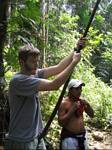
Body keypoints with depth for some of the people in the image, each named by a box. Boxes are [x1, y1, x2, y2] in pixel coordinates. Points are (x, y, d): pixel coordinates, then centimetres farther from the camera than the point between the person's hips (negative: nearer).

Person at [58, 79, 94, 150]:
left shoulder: (81, 101, 5)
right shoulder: (64, 103, -13)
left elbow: (92, 115, 9)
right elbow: (61, 122, -17)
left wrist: (88, 105, -8)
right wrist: (72, 110, -23)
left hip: (82, 135, 6)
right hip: (69, 137, -6)